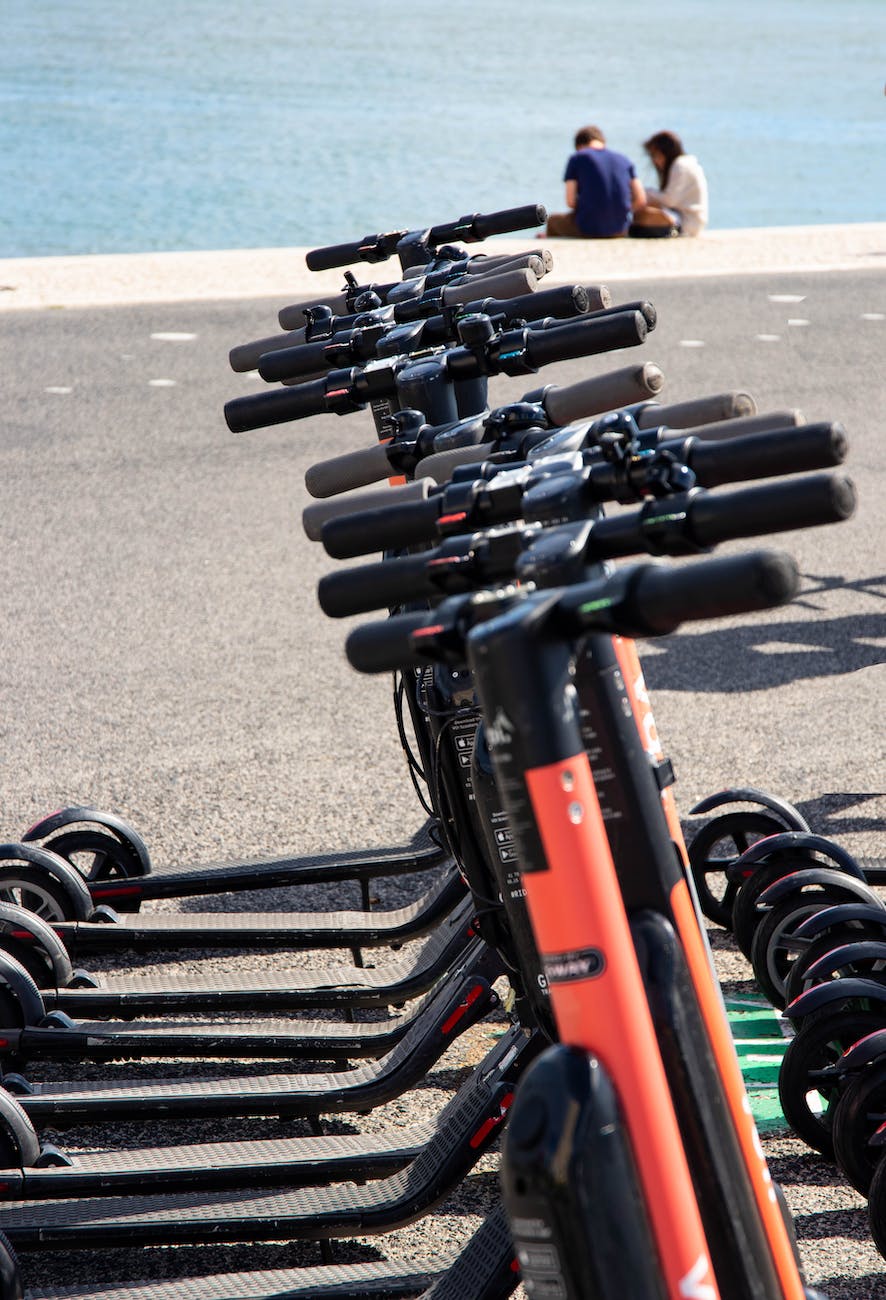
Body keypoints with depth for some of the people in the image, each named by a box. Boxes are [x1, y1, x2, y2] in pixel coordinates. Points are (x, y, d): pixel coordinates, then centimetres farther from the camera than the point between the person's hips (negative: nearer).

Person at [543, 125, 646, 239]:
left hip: (588, 228, -4)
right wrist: (617, 213, 15)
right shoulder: (624, 160, 9)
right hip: (619, 231, 4)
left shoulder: (576, 158, -1)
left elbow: (570, 201, -8)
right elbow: (641, 200, 1)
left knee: (553, 219, 30)